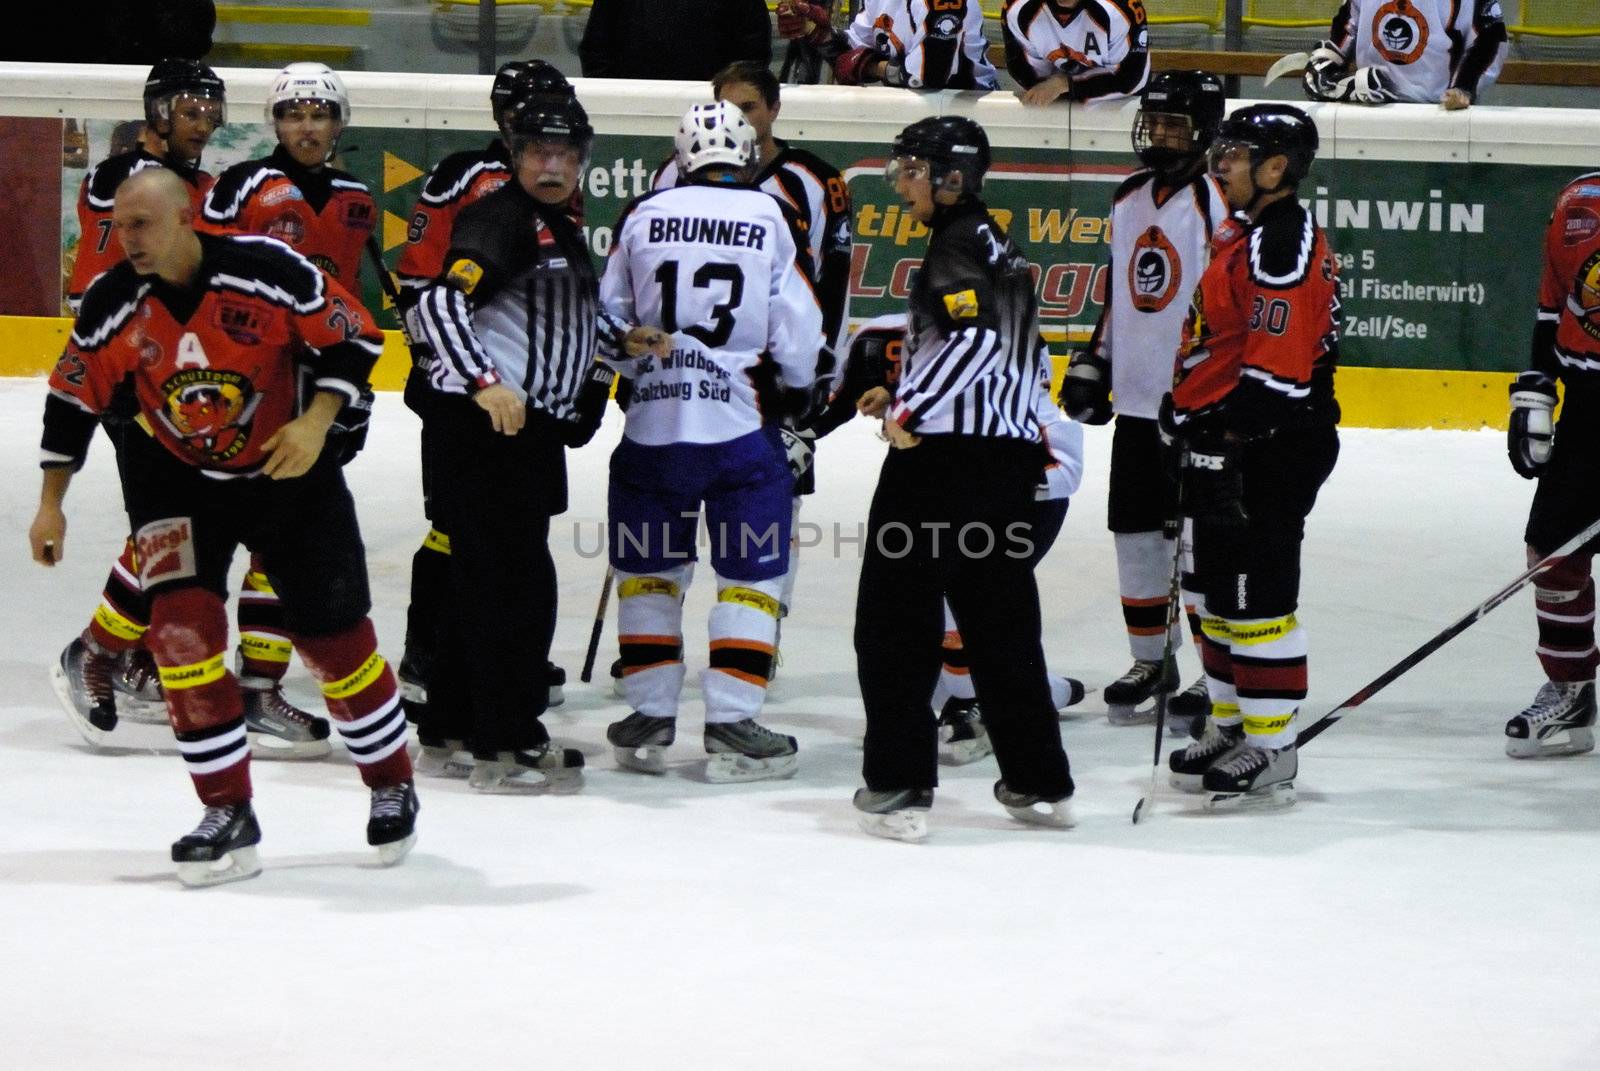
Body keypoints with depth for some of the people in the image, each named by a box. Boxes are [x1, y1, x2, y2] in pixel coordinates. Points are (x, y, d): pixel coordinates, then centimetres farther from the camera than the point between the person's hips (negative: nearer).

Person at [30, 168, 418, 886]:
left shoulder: (268, 271, -23)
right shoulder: (113, 306, -14)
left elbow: (354, 338, -13)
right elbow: (73, 398, -1)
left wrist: (314, 423, -24)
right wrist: (51, 504, -1)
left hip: (288, 470, -2)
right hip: (177, 477, 2)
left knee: (334, 635, 4)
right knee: (182, 626, -17)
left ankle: (392, 786, 26)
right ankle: (227, 814, -8)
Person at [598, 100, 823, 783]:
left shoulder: (643, 215, 3)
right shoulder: (770, 217, -2)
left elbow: (608, 317, 9)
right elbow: (798, 327, -1)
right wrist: (795, 391, 19)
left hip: (653, 423, 2)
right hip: (743, 422, -2)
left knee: (649, 569, 15)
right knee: (751, 574, 5)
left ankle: (650, 719, 15)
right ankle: (731, 727, -1)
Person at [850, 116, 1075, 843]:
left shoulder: (958, 246, -11)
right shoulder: (993, 243, 19)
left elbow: (976, 338, -26)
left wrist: (912, 412, -20)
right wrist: (905, 394, 25)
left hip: (945, 456, -9)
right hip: (1008, 451, 10)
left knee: (895, 617, -3)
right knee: (1002, 622, 15)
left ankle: (899, 787, -5)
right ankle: (1040, 784, 19)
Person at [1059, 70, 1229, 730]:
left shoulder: (1219, 203, -12)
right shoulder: (1129, 199, 13)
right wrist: (1093, 363, 19)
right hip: (1135, 397, 8)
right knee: (1135, 530, 11)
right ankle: (1151, 662, 23)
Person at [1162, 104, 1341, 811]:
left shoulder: (1283, 245, -18)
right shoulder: (1248, 235, 16)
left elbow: (1275, 370, -24)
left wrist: (1222, 439, -25)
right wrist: (1189, 418, 26)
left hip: (1272, 452, -11)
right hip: (1232, 448, 11)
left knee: (1256, 595, -8)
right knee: (1221, 590, 18)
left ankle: (1271, 754, -3)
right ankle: (1231, 727, 29)